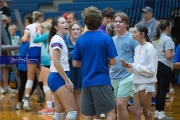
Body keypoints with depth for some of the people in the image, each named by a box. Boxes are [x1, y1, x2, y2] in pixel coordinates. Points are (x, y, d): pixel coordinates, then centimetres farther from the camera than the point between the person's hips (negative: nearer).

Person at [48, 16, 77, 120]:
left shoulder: (60, 39, 17)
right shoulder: (57, 39, -11)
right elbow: (56, 62, -19)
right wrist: (67, 80, -19)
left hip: (59, 78, 10)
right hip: (59, 78, -10)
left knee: (60, 111, 10)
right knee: (72, 110, -12)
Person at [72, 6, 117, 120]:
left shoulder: (80, 40, 3)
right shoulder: (106, 38, -7)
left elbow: (75, 63, 7)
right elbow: (112, 62, -7)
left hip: (86, 82, 4)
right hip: (102, 81, -4)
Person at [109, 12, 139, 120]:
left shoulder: (132, 38, -6)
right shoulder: (112, 39, 13)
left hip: (127, 77, -6)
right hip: (113, 77, 6)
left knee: (120, 104, -13)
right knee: (118, 105, 11)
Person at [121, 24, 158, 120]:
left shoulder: (150, 48, -13)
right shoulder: (137, 48, 9)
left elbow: (151, 70, -17)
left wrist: (133, 66, -16)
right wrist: (128, 66, -5)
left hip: (146, 84, -7)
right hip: (136, 83, 7)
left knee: (146, 111, 5)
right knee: (136, 111, 5)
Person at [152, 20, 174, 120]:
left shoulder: (156, 39, 12)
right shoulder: (167, 39, -15)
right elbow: (169, 56, -21)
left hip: (158, 65, 9)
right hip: (165, 67, -9)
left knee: (159, 89, 14)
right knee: (163, 90, -4)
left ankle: (157, 112, 17)